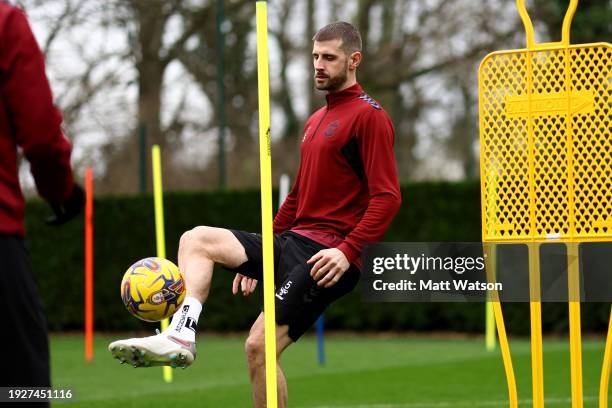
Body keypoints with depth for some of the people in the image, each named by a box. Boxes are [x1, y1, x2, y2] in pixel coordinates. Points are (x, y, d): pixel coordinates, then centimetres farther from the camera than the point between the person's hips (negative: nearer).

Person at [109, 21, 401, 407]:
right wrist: (258, 255, 26)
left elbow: (388, 197, -15)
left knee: (260, 346, -17)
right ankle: (181, 335, -20)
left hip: (329, 255, -9)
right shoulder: (315, 121, 21)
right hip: (290, 243, 9)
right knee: (197, 239, -3)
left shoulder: (368, 116, -7)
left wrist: (348, 250, -25)